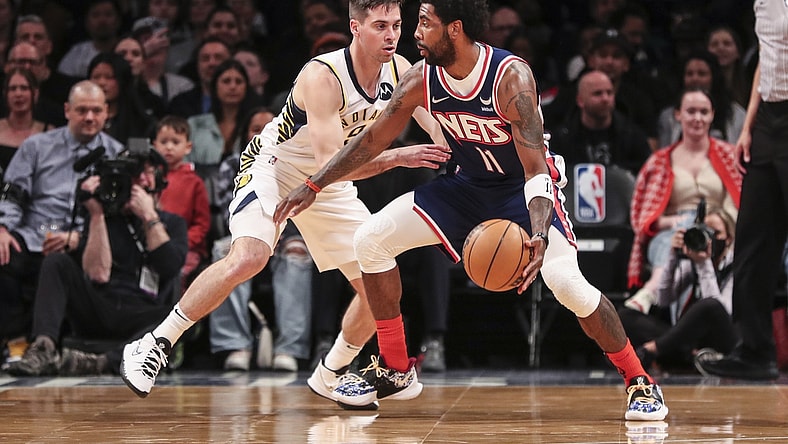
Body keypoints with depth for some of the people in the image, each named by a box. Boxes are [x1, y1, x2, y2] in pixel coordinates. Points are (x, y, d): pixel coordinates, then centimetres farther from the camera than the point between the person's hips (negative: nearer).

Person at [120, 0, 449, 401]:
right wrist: (398, 157, -43)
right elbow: (332, 164, -36)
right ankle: (153, 346, -22)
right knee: (248, 258, -32)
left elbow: (440, 131, 4)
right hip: (274, 168, -7)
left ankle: (329, 378, 21)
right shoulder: (321, 77, -30)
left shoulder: (399, 71, -9)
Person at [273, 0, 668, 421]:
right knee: (370, 240, -5)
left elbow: (536, 168, -33)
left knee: (567, 283, -26)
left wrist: (539, 236, -49)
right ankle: (395, 370, 7)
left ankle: (639, 382, -6)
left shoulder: (511, 77, -29)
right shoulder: (421, 79, -13)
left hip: (522, 186, -6)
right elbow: (373, 139, 1)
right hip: (465, 184, 6)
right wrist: (313, 186, 2)